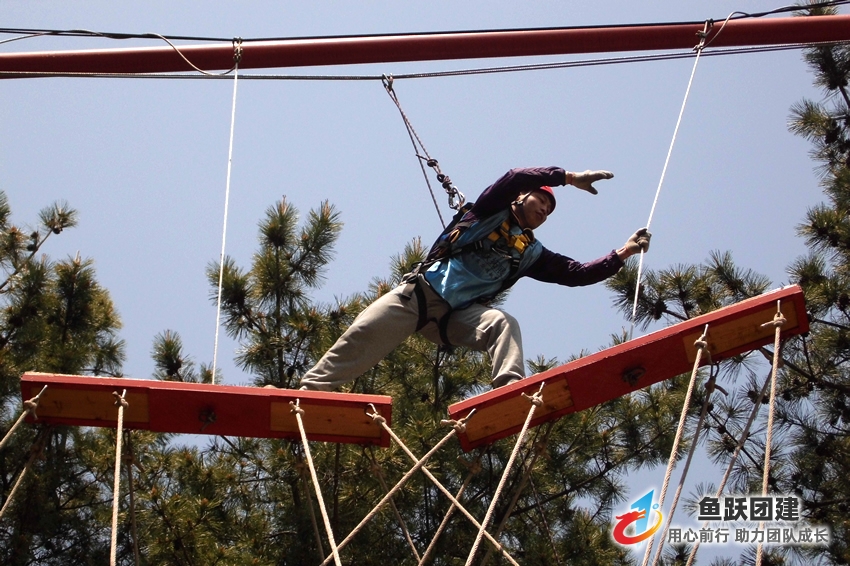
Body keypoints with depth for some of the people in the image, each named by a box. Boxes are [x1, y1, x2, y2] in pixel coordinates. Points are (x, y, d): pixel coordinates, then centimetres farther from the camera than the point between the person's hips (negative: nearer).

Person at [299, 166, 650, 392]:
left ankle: (511, 392, -49)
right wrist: (570, 178, -11)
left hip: (459, 316, 3)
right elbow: (514, 178, -10)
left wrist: (624, 253, 5)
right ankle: (307, 392, -9)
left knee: (503, 324, -27)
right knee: (362, 337, -15)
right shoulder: (490, 212, 9)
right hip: (421, 292, -3)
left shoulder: (532, 253, 20)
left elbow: (577, 274, 12)